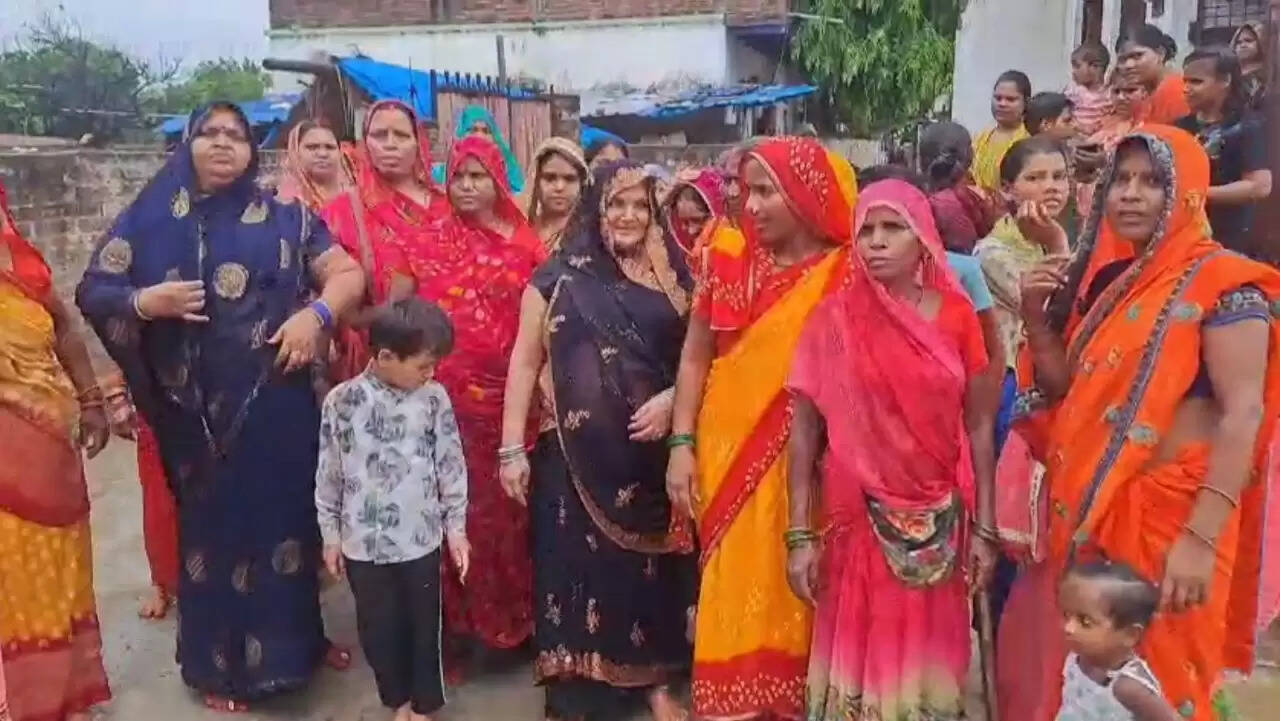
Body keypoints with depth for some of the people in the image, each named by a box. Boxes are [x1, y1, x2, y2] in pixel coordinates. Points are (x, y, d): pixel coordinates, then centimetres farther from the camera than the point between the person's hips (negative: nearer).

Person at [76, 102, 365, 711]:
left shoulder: (286, 219, 6)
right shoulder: (150, 217, 6)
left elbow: (348, 273, 2)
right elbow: (91, 292, 5)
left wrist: (316, 313, -16)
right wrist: (145, 301, -15)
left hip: (276, 405, 0)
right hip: (194, 410, 0)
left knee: (283, 514, 7)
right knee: (211, 525, 7)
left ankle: (289, 644, 27)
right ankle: (219, 665, 22)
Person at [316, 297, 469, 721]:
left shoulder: (434, 399, -7)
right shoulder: (342, 401, -10)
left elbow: (452, 467, 1)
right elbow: (328, 474, -1)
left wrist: (456, 528, 3)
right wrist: (331, 535, 4)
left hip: (422, 540, 0)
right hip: (364, 543, 0)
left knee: (423, 625, 13)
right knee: (379, 627, 15)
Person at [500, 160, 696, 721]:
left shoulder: (673, 278, 6)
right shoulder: (560, 276, 0)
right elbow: (525, 361, 0)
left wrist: (671, 400, -10)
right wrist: (512, 448, -5)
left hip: (651, 451, 2)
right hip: (578, 454, -2)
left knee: (650, 564, 11)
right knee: (580, 563, 3)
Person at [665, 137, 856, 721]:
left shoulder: (848, 274, -6)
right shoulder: (726, 257, 2)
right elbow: (695, 356, 7)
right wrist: (682, 445, 0)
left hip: (805, 464, -2)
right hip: (726, 457, 2)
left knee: (792, 599, 6)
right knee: (732, 598, 7)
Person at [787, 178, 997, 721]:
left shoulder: (956, 315, 0)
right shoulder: (833, 319, -5)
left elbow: (979, 427, 2)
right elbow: (804, 432, -5)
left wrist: (984, 529, -1)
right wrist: (800, 536, -8)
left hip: (940, 521, 1)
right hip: (859, 520, -1)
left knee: (930, 655, 12)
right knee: (861, 655, 8)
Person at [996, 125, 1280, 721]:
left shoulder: (1222, 283, -10)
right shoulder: (1107, 278, 10)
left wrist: (1202, 537, -24)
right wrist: (1037, 319, -4)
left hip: (1166, 511, -6)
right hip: (1087, 509, 6)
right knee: (1066, 666, 14)